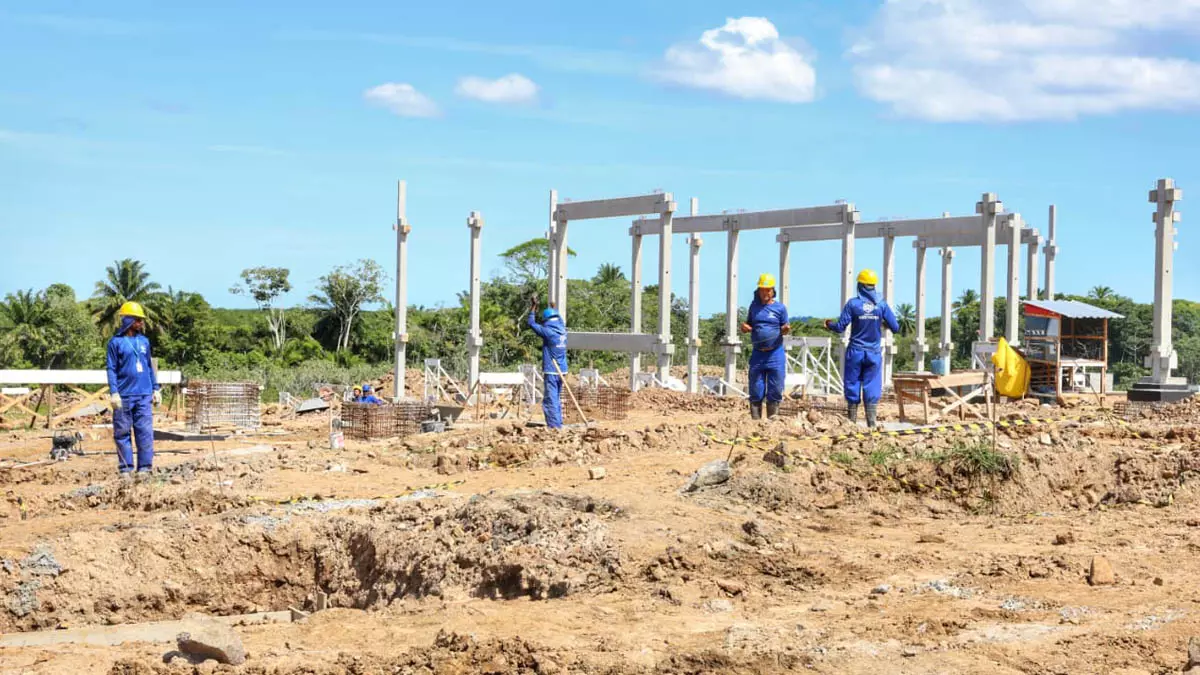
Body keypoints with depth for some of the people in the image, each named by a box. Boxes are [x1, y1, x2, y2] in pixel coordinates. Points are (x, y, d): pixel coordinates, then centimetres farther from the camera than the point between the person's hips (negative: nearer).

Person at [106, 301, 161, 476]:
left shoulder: (144, 341, 12)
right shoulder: (116, 342, -1)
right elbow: (111, 369, -2)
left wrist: (156, 389, 13)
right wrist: (114, 392, -11)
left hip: (144, 396, 3)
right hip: (124, 396, -3)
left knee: (145, 432, -1)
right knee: (122, 433, 2)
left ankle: (144, 467, 4)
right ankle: (125, 469, 8)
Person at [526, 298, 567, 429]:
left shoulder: (548, 331, -13)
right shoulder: (562, 331, 7)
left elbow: (532, 324, -4)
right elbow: (560, 321, 30)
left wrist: (533, 308, 7)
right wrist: (553, 308, 45)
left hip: (551, 371, -8)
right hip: (561, 371, 8)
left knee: (550, 400, -6)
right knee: (557, 399, 16)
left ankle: (554, 425, -10)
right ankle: (559, 424, 20)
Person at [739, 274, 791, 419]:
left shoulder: (780, 308, 2)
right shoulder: (754, 305, 10)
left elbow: (784, 329, 7)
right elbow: (748, 326, 19)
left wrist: (787, 329, -17)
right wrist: (744, 327, -4)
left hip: (775, 354, -2)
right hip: (758, 354, 2)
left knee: (774, 391, -1)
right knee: (756, 392, 4)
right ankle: (755, 419, 9)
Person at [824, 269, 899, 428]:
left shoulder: (853, 304, -8)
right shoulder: (882, 304, -4)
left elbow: (840, 327, -7)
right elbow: (895, 328, -2)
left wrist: (829, 325, 14)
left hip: (855, 352, -1)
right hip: (874, 353, 1)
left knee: (852, 386, 7)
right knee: (872, 388, 4)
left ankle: (852, 421, 8)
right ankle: (871, 421, -1)